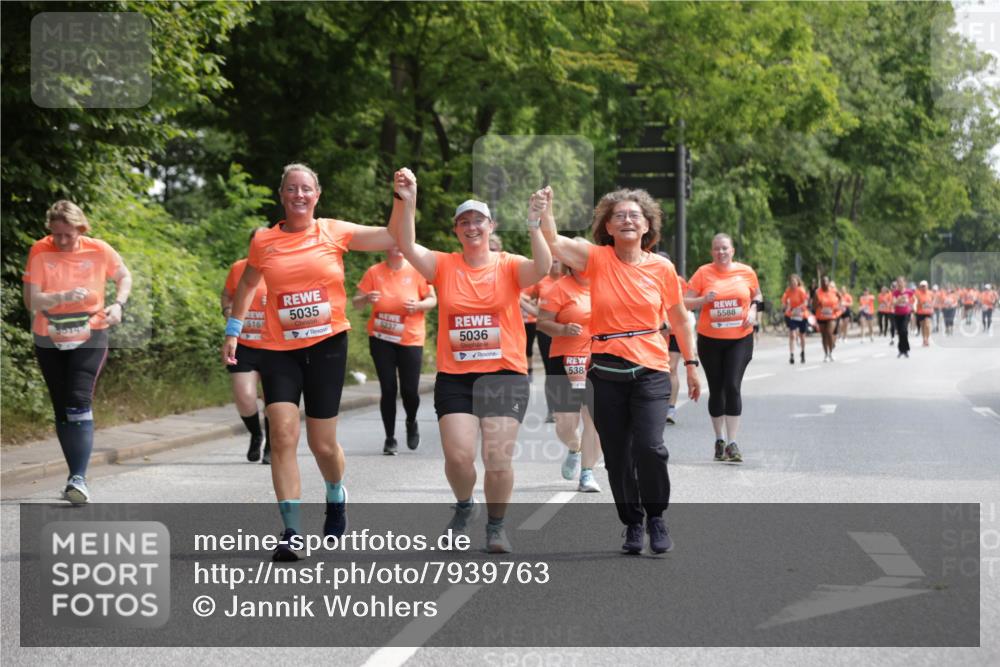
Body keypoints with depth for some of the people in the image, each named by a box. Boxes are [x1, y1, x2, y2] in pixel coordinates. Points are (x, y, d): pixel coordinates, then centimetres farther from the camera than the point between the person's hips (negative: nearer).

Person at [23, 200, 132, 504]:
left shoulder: (99, 251, -11)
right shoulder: (40, 252, -13)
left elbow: (124, 277, 9)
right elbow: (31, 301, -18)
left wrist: (118, 304, -9)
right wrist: (64, 297, -34)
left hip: (89, 339, -2)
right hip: (49, 341, 2)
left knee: (79, 404, -18)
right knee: (62, 410, 9)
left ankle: (78, 480, -23)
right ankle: (77, 477, 21)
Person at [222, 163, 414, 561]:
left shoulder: (335, 232, 0)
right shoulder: (264, 241, 2)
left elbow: (393, 238, -1)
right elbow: (248, 283, 19)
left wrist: (405, 199, -13)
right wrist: (233, 331, 17)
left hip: (327, 345, 0)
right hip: (279, 349, 0)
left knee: (323, 444, 7)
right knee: (283, 434, -15)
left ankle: (336, 497, 41)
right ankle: (292, 532, -12)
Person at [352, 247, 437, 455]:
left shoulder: (417, 271, -2)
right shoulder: (374, 272, -2)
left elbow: (432, 300, 4)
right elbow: (356, 303, 2)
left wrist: (418, 305, -16)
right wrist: (366, 299, -20)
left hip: (410, 339, 0)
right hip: (381, 339, 0)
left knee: (409, 390, -2)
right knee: (388, 390, -1)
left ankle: (411, 423, 30)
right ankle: (390, 439, 10)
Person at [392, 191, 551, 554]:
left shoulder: (509, 266, 1)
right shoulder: (444, 266, 5)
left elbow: (542, 268, -18)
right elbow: (407, 246, -10)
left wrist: (534, 226, -32)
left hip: (505, 374, -1)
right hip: (454, 377, 1)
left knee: (498, 458, -8)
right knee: (458, 455, -9)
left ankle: (496, 524, 16)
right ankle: (464, 504, 25)